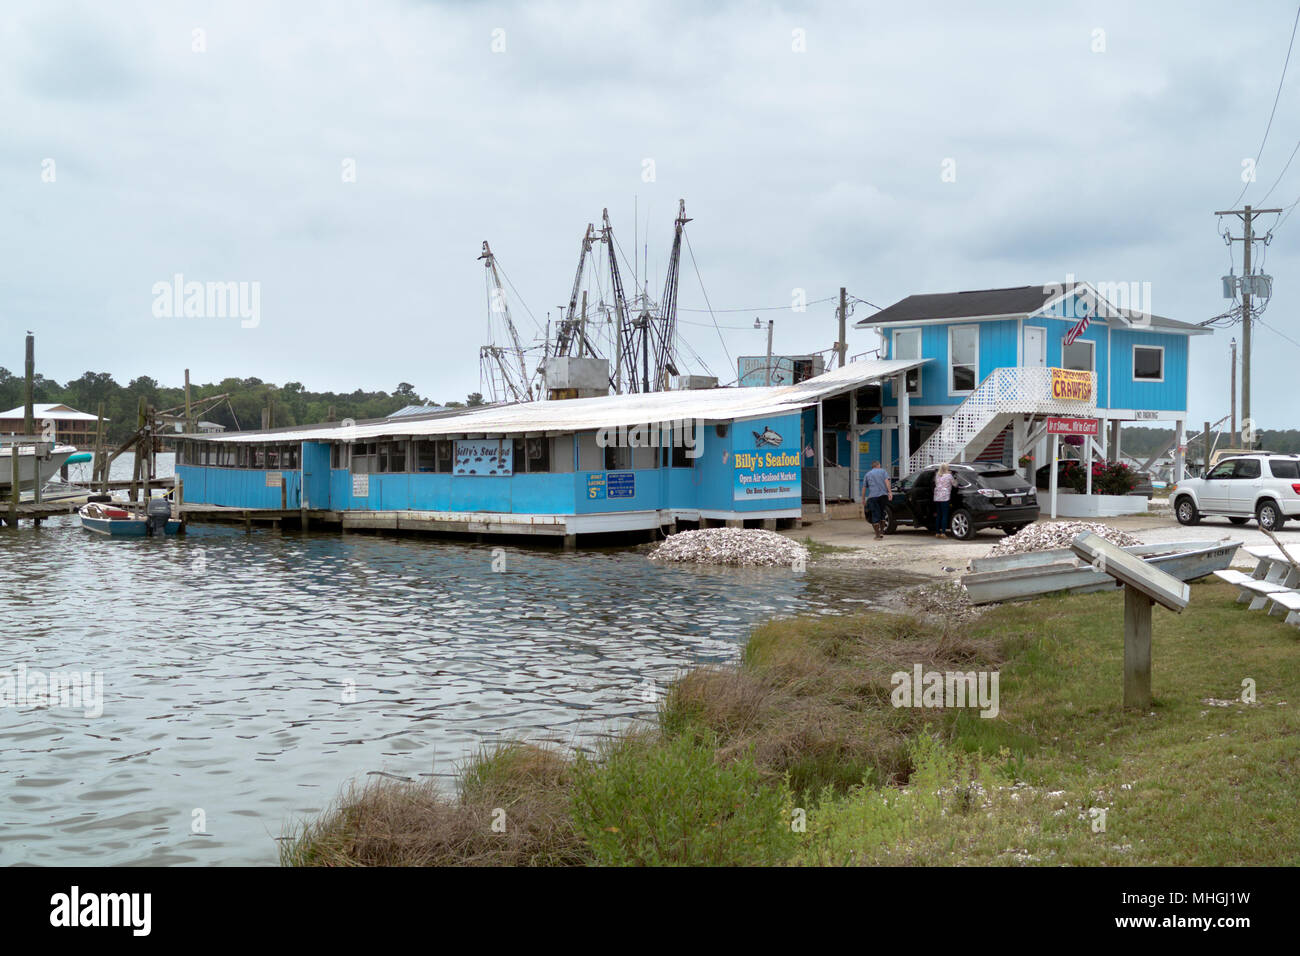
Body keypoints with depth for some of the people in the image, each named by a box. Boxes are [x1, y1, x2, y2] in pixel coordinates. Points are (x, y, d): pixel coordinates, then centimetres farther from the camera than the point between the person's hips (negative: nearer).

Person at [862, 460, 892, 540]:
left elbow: (864, 488, 11)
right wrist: (890, 492, -10)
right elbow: (887, 481, -2)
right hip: (883, 494, 1)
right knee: (882, 513, 16)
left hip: (872, 496, -1)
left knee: (875, 515, -1)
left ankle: (878, 534, -3)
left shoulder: (867, 474, 16)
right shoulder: (883, 471, 14)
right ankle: (882, 531, 15)